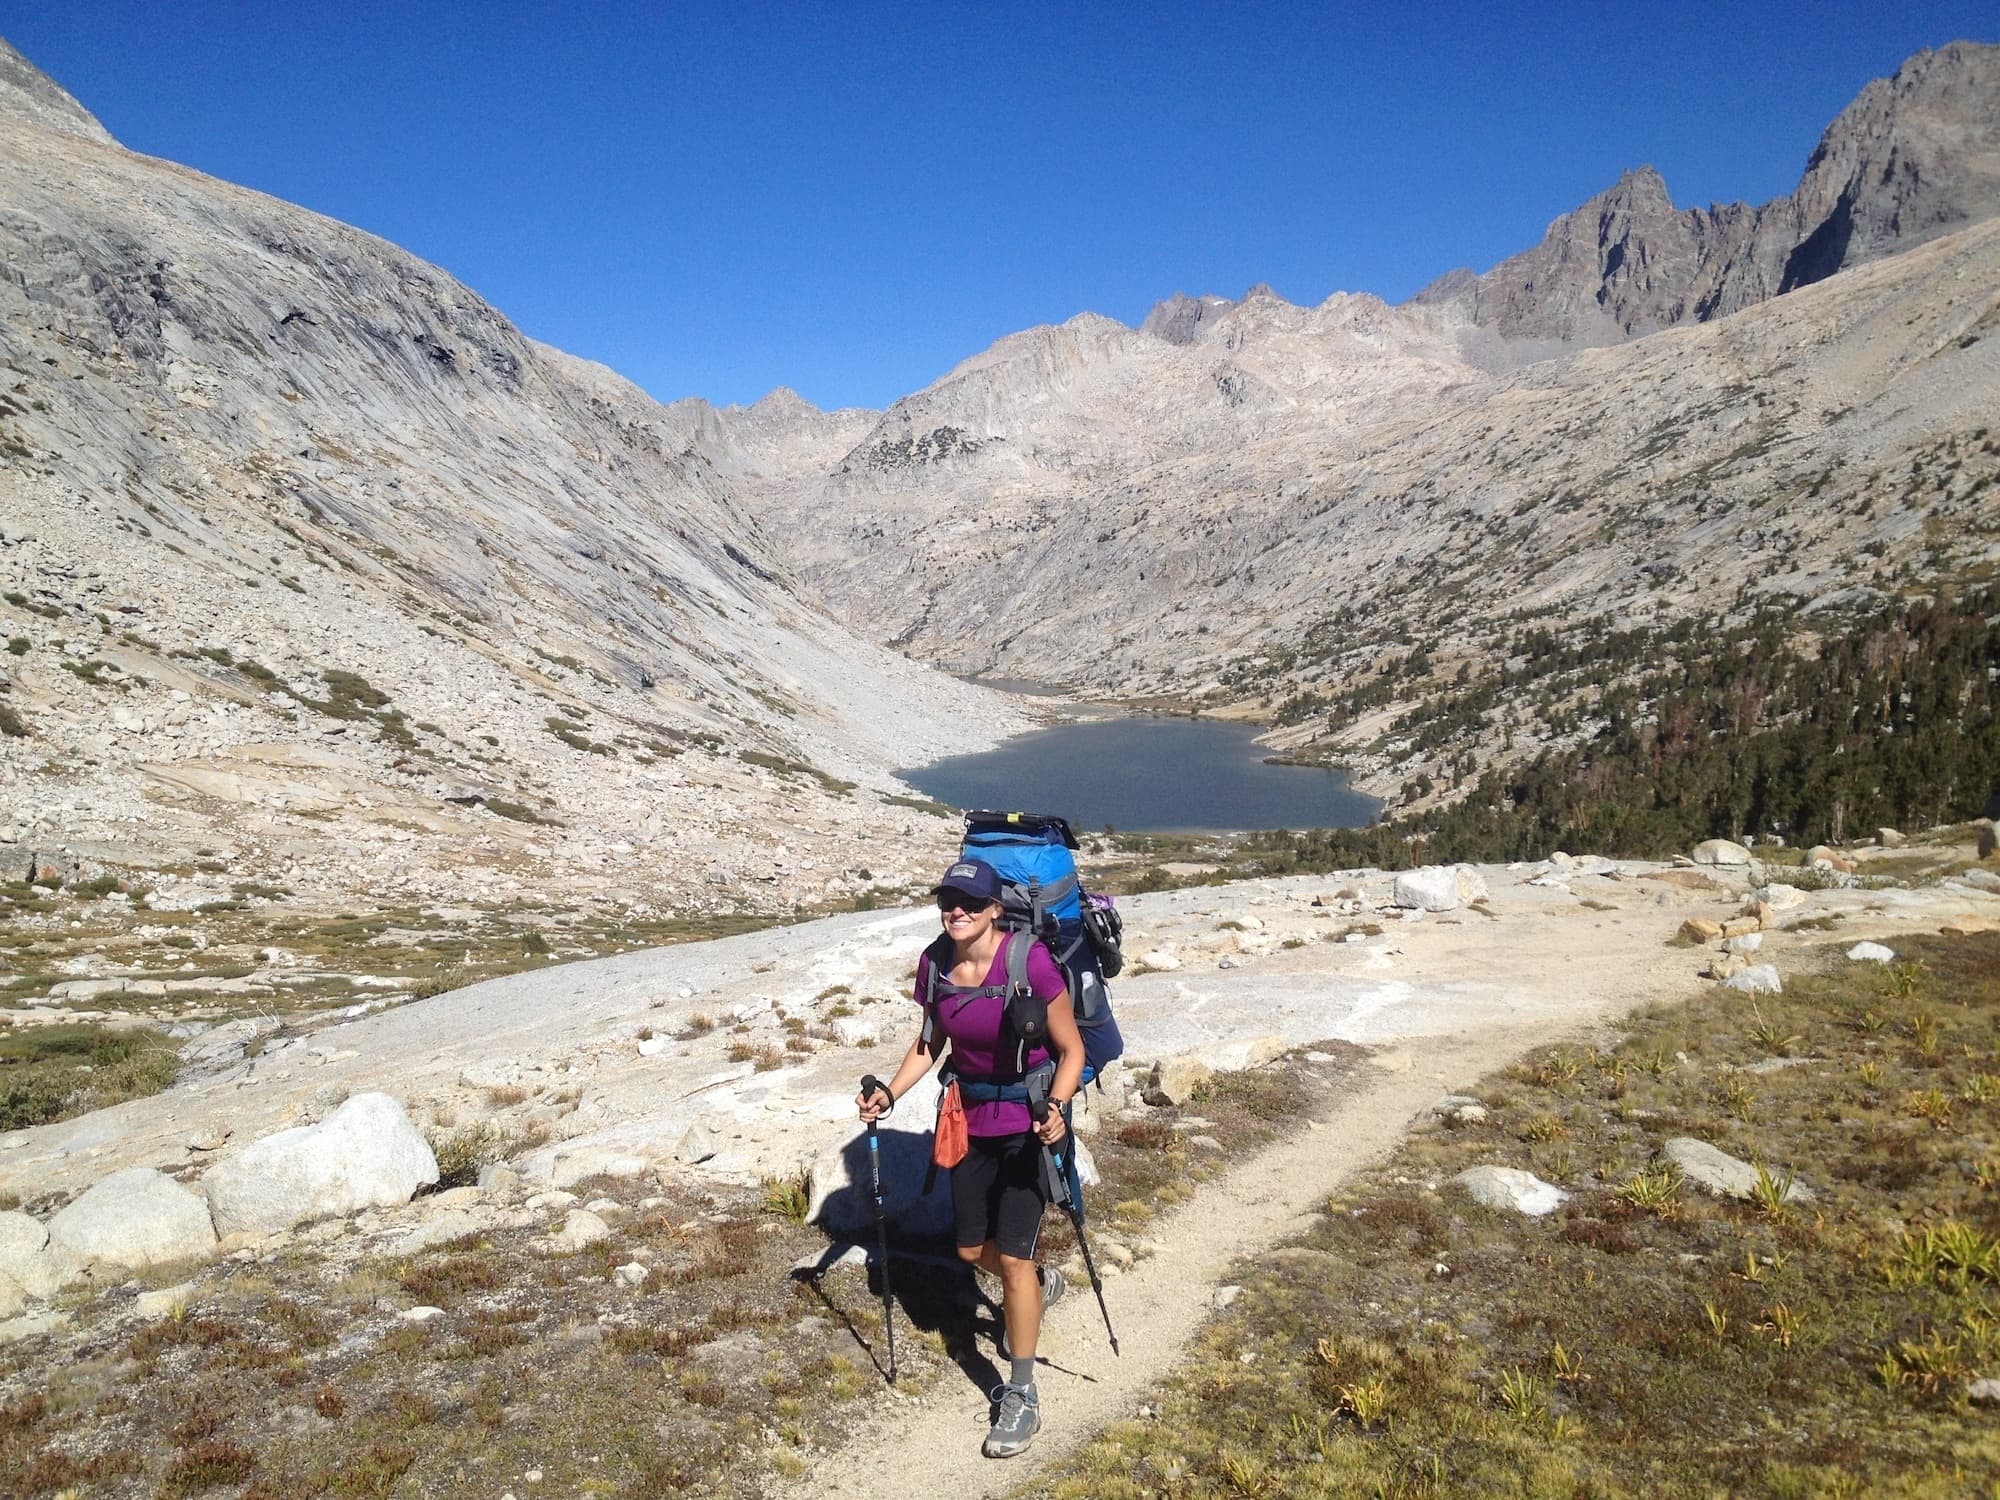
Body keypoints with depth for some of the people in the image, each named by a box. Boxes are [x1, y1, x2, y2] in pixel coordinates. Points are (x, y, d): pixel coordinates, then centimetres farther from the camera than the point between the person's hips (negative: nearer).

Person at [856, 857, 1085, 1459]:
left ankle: (1022, 1397, 11)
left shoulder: (1030, 960, -24)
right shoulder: (934, 962, -9)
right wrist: (889, 1094, -6)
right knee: (971, 1250, 17)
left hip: (1030, 1120, -6)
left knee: (1013, 1256, -6)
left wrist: (1055, 1108, -31)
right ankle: (1039, 1284, 50)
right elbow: (929, 1042, 7)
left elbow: (1071, 1051, -15)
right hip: (971, 1118, 6)